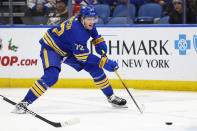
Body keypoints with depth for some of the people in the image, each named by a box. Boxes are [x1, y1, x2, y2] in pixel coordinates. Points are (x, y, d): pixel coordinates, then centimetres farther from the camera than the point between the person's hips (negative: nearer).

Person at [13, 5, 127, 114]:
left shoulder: (87, 22, -11)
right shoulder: (77, 30, -36)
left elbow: (94, 32, 17)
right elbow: (83, 56, -34)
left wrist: (99, 42, 1)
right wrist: (104, 62, -34)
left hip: (68, 50, 8)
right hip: (51, 48, -8)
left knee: (94, 67, 2)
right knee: (51, 76, -31)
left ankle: (111, 97, 18)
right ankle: (24, 103, -27)